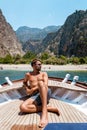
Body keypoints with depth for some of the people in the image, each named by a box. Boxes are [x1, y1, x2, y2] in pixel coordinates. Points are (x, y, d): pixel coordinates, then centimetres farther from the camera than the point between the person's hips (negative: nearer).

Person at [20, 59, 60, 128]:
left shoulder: (44, 73, 13)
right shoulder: (28, 74, 17)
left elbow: (45, 85, -4)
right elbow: (24, 82, 36)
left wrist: (32, 89, -3)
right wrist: (27, 88, 15)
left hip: (46, 94, -1)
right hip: (35, 97, 1)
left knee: (40, 82, -36)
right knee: (22, 107, -32)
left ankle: (44, 113, -45)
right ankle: (48, 108, -28)